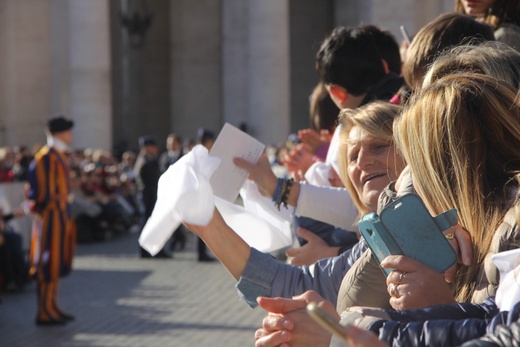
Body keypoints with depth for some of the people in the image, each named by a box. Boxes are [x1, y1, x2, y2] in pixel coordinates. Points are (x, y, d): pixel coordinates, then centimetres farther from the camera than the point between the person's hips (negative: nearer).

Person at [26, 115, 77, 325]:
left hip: (61, 213, 10)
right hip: (52, 215, -10)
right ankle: (45, 313, -1)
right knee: (49, 263, -6)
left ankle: (51, 307, 22)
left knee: (57, 262, 14)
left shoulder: (59, 155, 14)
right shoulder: (47, 157, -17)